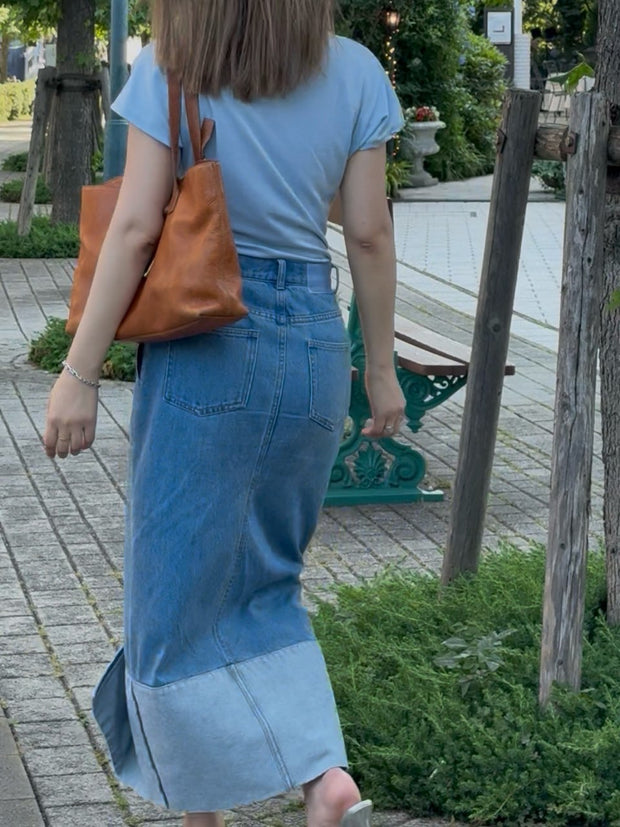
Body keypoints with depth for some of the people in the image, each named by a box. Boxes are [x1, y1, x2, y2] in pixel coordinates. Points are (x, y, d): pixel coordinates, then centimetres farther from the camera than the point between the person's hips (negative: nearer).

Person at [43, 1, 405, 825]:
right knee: (265, 583, 18)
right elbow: (370, 234, 1)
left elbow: (135, 227, -12)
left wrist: (80, 372, -8)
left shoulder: (171, 70, -7)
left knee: (178, 594, 7)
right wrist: (381, 367, 11)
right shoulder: (354, 74, 1)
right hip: (311, 351, 4)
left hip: (202, 350, -4)